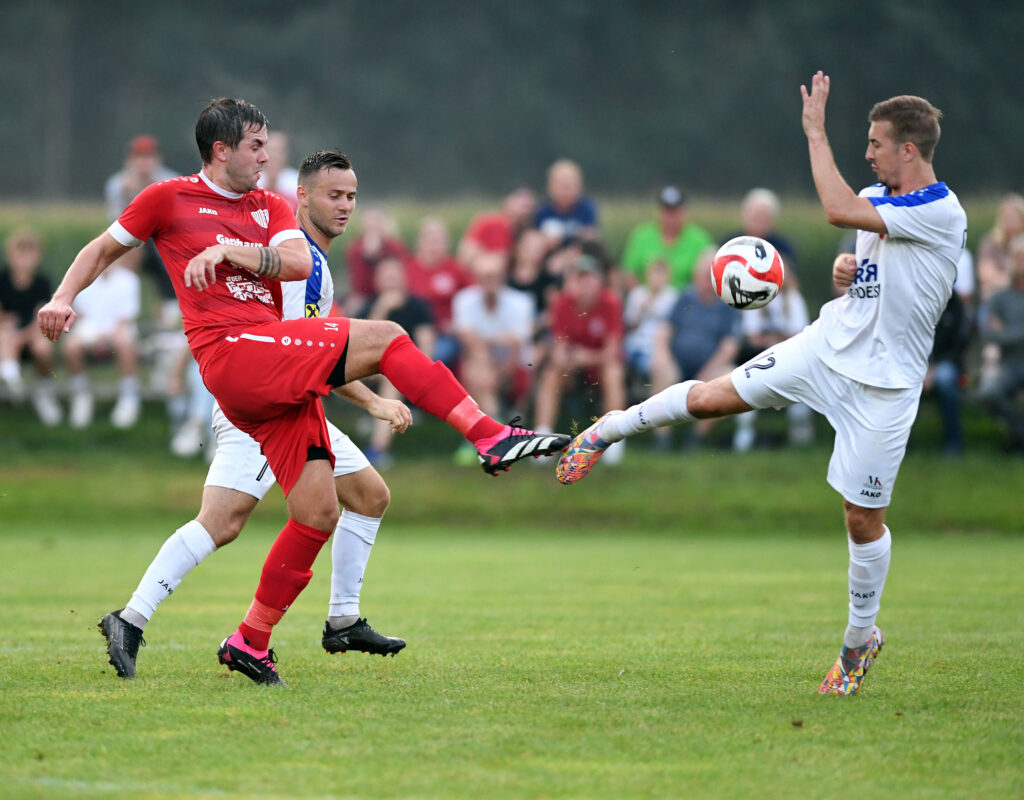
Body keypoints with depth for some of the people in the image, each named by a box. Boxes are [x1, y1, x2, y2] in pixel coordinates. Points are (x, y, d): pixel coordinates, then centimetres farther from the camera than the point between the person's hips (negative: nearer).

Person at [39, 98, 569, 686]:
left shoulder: (270, 207, 22)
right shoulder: (169, 199, 10)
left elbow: (299, 263, 4)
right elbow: (104, 249, 20)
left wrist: (231, 251, -8)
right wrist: (64, 299, 7)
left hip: (281, 380, 6)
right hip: (231, 353, -6)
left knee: (318, 513, -1)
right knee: (385, 338, -18)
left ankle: (252, 640, 8)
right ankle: (492, 437, -18)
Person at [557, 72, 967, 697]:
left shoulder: (942, 213, -21)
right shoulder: (878, 197, 5)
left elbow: (840, 211, -31)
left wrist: (815, 131, -24)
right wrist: (844, 269, -2)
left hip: (884, 384, -6)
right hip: (828, 345, 6)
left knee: (865, 519, 1)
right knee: (711, 398, -4)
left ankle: (862, 638, 20)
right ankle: (608, 431, 19)